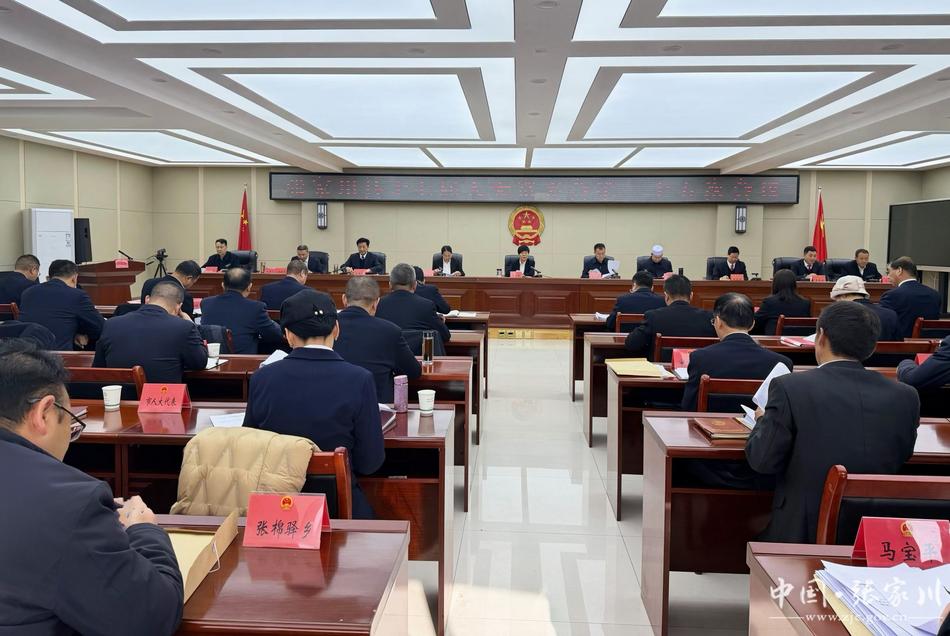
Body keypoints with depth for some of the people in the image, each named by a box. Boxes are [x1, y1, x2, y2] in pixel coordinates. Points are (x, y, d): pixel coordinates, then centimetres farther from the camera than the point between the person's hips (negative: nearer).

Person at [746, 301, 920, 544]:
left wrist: (763, 421, 9)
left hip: (803, 532, -4)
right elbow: (903, 457, 11)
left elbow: (762, 461, -10)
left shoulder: (789, 387, -16)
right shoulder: (905, 396, -4)